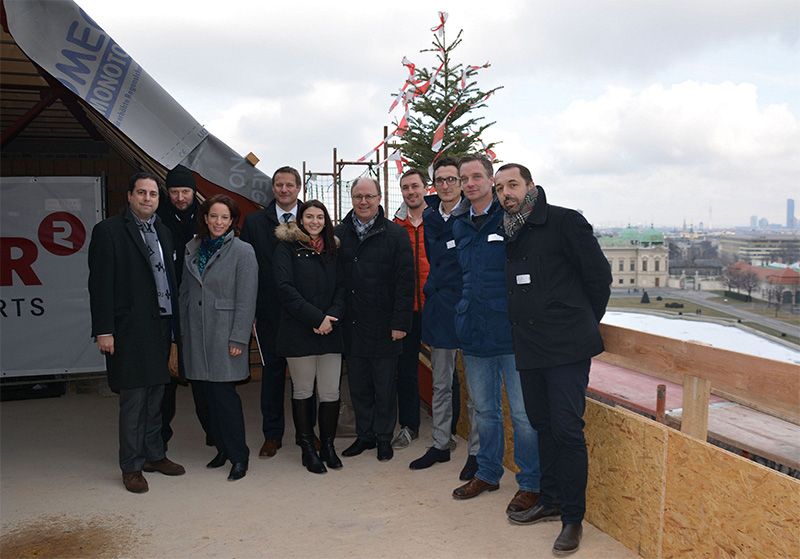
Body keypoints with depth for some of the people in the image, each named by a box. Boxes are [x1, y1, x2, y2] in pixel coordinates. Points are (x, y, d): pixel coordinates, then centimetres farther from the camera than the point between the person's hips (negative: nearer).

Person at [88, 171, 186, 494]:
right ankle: (131, 466, 13)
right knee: (133, 400, 0)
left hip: (161, 328, 6)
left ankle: (154, 455, 27)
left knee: (155, 397, 14)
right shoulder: (108, 231, -5)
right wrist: (103, 330, -13)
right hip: (130, 331, -6)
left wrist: (173, 325, 10)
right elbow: (100, 285, -9)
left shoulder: (163, 232, 13)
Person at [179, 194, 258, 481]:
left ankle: (238, 455, 8)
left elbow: (246, 300, -9)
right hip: (196, 334, 5)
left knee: (223, 394, -6)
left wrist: (238, 339, -13)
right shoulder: (193, 248, 10)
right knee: (208, 394, 9)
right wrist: (184, 332, 10)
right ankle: (223, 448, 24)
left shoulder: (242, 251, -5)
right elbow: (185, 292, 14)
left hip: (224, 334, -5)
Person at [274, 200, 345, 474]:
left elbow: (341, 287, 9)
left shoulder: (332, 250, 14)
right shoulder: (287, 248, 0)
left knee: (331, 393, 2)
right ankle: (307, 448, 19)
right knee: (303, 392, 6)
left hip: (330, 332, 4)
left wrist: (332, 316, -10)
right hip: (298, 332, -3)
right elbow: (285, 288, -11)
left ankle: (328, 444, 19)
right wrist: (316, 318, -15)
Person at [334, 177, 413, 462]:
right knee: (358, 385, 13)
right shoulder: (339, 234, 7)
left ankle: (384, 438, 24)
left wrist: (400, 322, -11)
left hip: (384, 327, -3)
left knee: (385, 387, 8)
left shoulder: (395, 234, -3)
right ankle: (364, 435, 28)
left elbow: (405, 281, -6)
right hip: (352, 326, 3)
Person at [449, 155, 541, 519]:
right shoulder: (459, 226, 12)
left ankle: (530, 484, 18)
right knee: (484, 410, 18)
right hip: (474, 334, 6)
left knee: (523, 413, 2)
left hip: (511, 332, -6)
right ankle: (487, 473, 34)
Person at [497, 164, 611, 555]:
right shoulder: (508, 233, 12)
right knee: (542, 424, 15)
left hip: (567, 347, -6)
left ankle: (573, 518, 9)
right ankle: (550, 502, 30)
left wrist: (584, 324, 5)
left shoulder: (565, 222, -7)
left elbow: (599, 275, -3)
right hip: (529, 348, 7)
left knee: (567, 429, -4)